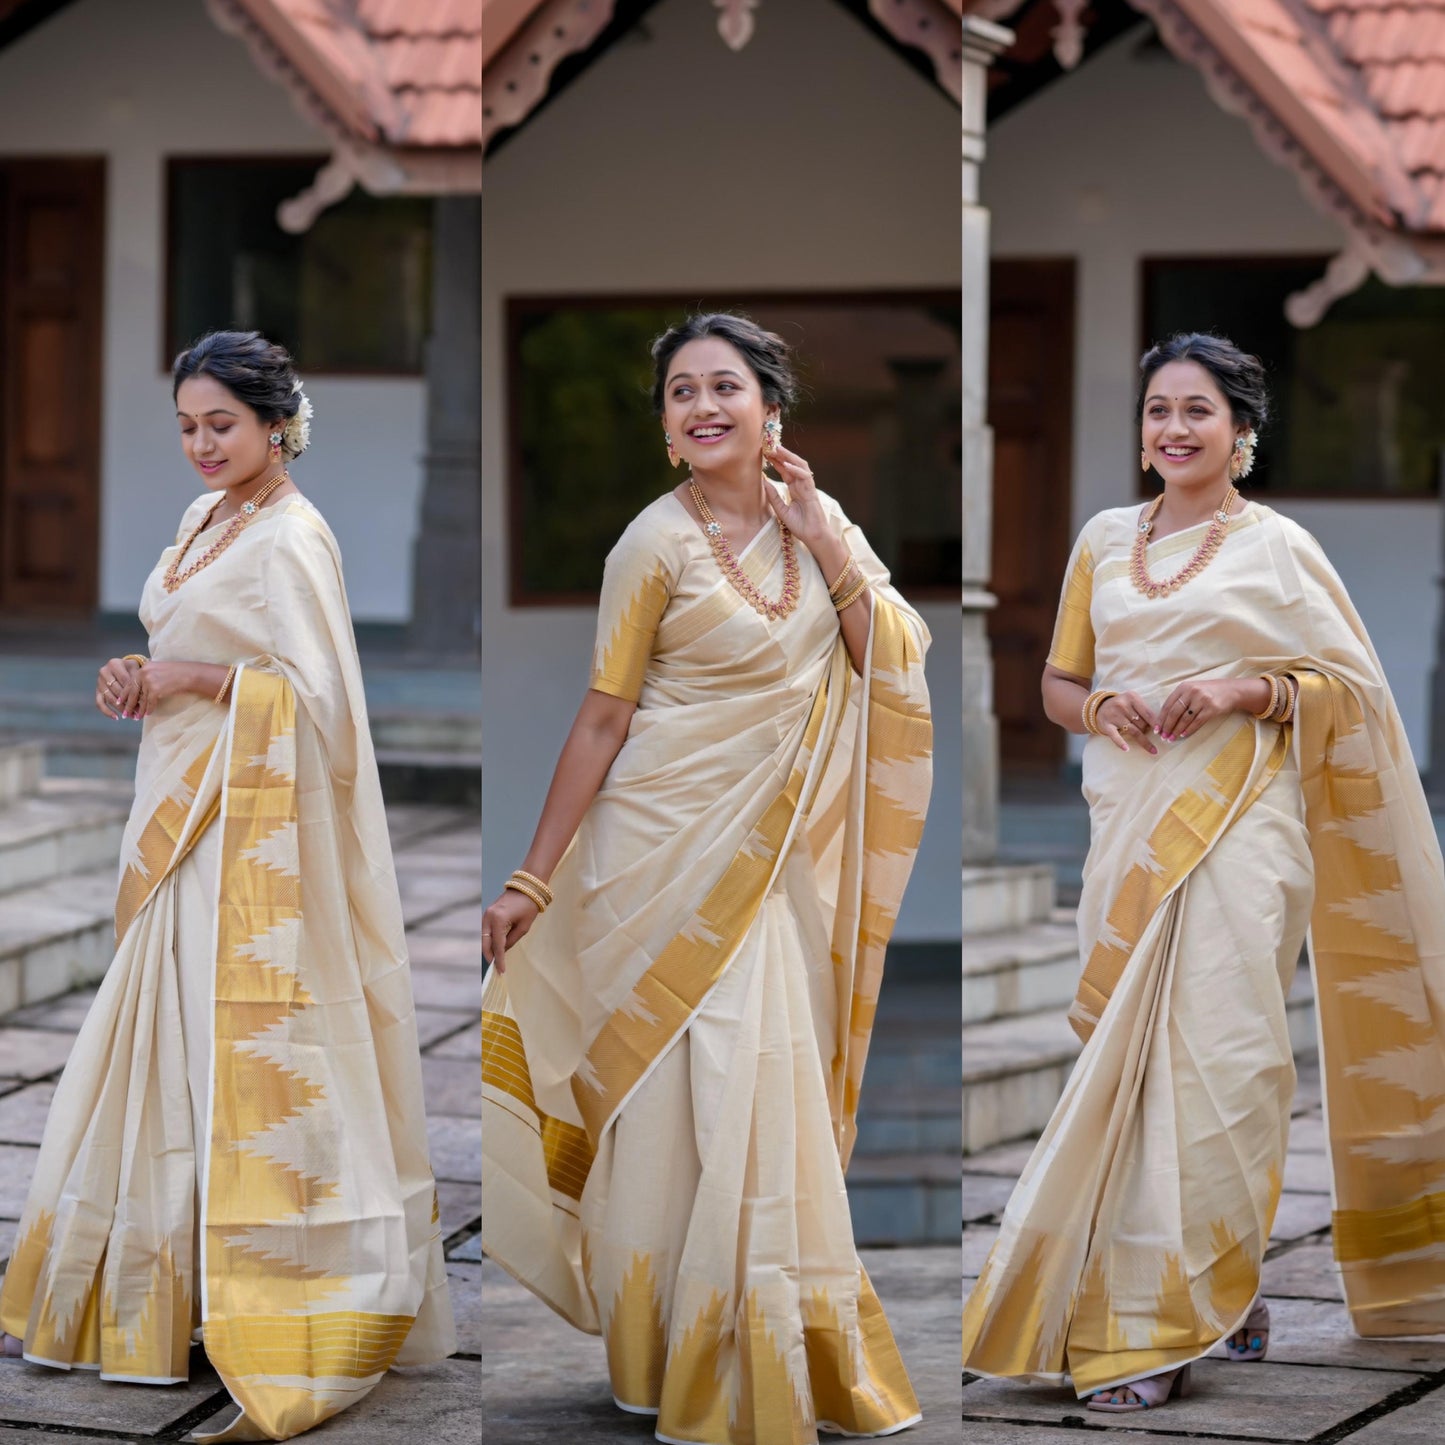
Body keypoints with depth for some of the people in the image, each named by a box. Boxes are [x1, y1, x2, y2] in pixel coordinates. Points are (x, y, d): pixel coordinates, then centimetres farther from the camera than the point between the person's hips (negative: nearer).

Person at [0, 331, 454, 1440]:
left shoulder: (292, 539, -14)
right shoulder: (209, 520, 13)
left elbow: (312, 692, -20)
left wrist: (188, 680, -16)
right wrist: (141, 680, 3)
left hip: (254, 838, -9)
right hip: (183, 823, 9)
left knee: (250, 1066, -7)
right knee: (161, 1054, 12)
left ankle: (292, 1341, -2)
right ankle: (150, 1297, 20)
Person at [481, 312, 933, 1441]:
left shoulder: (816, 523, 5)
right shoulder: (658, 543, -10)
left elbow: (892, 672, -1)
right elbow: (604, 717, -7)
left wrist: (825, 543, -9)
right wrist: (533, 879, -8)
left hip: (766, 861, 5)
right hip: (668, 845, -5)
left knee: (763, 1088, 7)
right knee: (675, 1094, -3)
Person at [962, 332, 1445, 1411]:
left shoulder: (1277, 546, 3)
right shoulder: (1105, 541, 14)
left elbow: (1353, 686, 3)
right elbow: (1058, 683, 18)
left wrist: (1244, 690, -13)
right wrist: (1106, 707, -4)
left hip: (1238, 823, -4)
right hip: (1129, 822, 5)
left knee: (1216, 1053, -12)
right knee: (1139, 1055, 4)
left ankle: (1160, 1321, -11)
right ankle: (1221, 1291, 17)